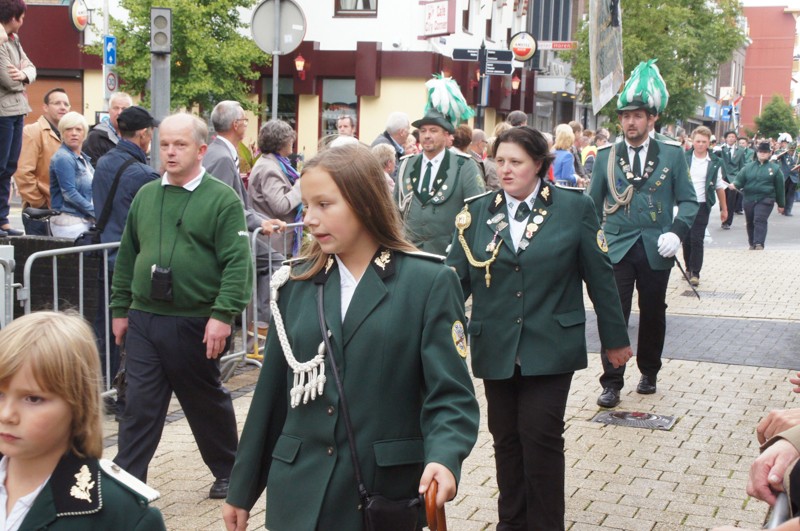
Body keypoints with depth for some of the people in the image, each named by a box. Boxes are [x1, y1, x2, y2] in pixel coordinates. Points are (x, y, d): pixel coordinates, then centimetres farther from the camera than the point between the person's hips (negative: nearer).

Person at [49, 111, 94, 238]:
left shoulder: (84, 158, 18)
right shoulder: (63, 158, -8)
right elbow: (70, 193, -14)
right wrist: (96, 213, -13)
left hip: (86, 221, 8)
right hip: (70, 222, -8)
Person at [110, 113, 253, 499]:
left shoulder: (223, 199, -7)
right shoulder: (145, 196, 10)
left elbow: (237, 263, -13)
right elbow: (127, 257, 16)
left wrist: (223, 314, -20)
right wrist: (120, 308, 13)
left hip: (196, 325, -4)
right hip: (144, 321, 4)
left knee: (207, 404, 13)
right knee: (139, 406, 1)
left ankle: (227, 472, 33)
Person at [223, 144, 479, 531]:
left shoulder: (430, 282, -6)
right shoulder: (296, 283, 4)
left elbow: (449, 393, -10)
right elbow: (272, 393, 9)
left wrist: (444, 458, -29)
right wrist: (242, 489, 11)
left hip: (388, 489, -3)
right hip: (299, 490, 3)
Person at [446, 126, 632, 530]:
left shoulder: (575, 208, -3)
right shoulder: (478, 212, 3)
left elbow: (600, 277, 1)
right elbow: (457, 277, 0)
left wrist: (615, 338, 5)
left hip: (550, 348, -3)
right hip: (495, 348, 3)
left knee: (541, 437, -4)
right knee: (506, 439, 10)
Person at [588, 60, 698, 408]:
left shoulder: (672, 155, 2)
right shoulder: (605, 156, 5)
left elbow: (688, 200, 4)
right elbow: (593, 204, 10)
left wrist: (676, 232, -13)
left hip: (656, 249, 0)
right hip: (616, 248, 0)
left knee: (653, 314, 12)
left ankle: (649, 372, 31)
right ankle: (612, 383, 2)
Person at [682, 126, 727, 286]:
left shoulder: (715, 163, 2)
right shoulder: (684, 159, 1)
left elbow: (719, 187, 8)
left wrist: (724, 208, 11)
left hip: (702, 205, -1)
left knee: (697, 240, -5)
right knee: (686, 239, 7)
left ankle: (695, 273, 0)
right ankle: (688, 268, 23)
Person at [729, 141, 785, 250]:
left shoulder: (775, 168, 4)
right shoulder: (748, 167, 9)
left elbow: (779, 187, 6)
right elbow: (740, 180, 2)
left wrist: (781, 204, 8)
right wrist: (734, 185, -23)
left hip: (765, 200, -3)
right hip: (749, 199, 3)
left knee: (760, 220, -19)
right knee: (750, 222, 11)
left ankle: (759, 244, -23)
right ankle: (752, 244, 26)